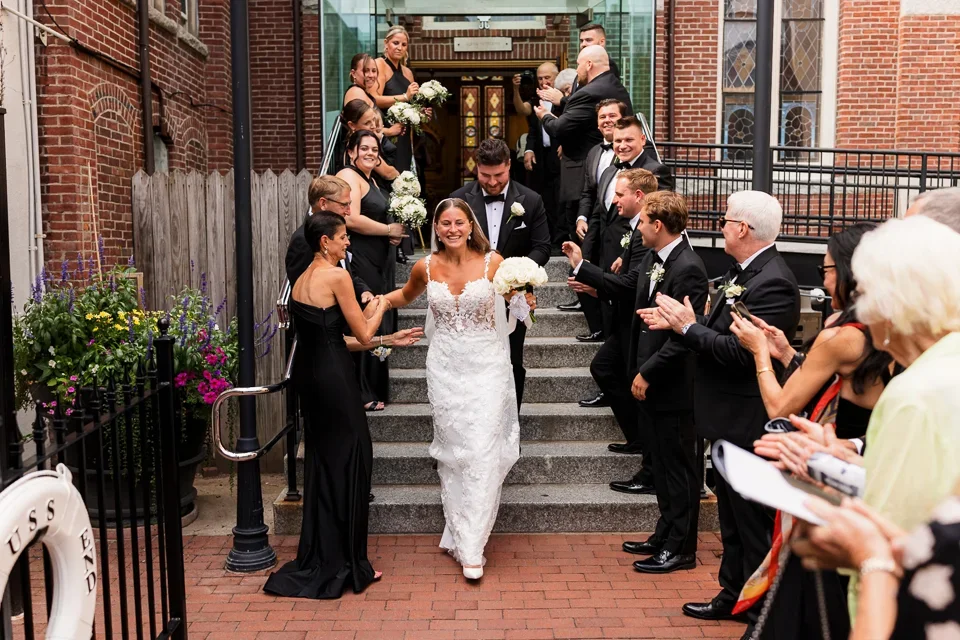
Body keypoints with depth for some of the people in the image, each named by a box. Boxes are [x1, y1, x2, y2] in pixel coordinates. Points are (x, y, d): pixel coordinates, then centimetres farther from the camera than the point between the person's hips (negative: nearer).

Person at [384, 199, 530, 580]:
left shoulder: (493, 262, -7)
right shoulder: (426, 268, 1)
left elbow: (520, 293, 3)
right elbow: (405, 297, 21)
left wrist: (527, 301, -19)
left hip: (486, 366, -2)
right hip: (445, 368, 2)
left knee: (482, 452, -7)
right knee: (452, 453, 7)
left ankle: (470, 546, 2)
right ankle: (460, 535, 21)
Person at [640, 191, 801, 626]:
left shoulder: (772, 282, -22)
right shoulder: (743, 272, 9)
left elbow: (739, 351, -28)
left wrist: (688, 326, -18)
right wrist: (677, 322, 0)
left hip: (748, 424, -10)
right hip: (731, 419, 10)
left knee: (753, 521, 6)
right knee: (733, 517, 21)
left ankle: (761, 609, 22)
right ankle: (733, 596, 36)